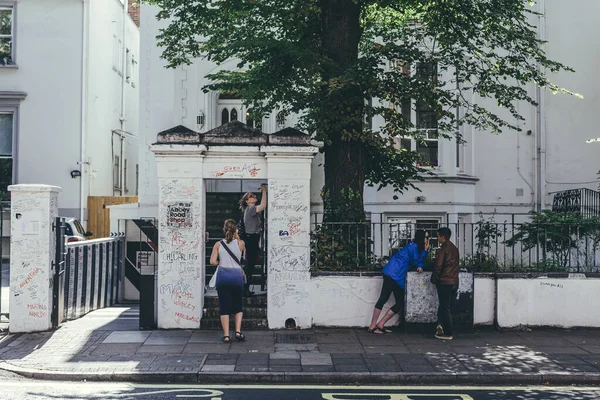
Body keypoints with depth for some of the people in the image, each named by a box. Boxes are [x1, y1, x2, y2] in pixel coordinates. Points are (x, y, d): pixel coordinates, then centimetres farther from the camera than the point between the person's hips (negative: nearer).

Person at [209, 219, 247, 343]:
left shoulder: (218, 244, 2)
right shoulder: (240, 243, 1)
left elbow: (213, 261, -5)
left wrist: (221, 262, 12)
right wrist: (237, 236, 25)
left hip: (222, 276, 0)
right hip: (237, 276, 0)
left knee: (224, 307, 6)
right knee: (238, 306, 16)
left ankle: (226, 335, 1)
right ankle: (238, 331, 4)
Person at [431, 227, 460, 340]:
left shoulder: (443, 249, -12)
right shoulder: (454, 248, 12)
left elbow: (438, 266, -15)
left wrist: (434, 279, -4)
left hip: (444, 282, -7)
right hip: (454, 282, 7)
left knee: (444, 308, -2)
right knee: (448, 307, 13)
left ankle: (448, 333, -1)